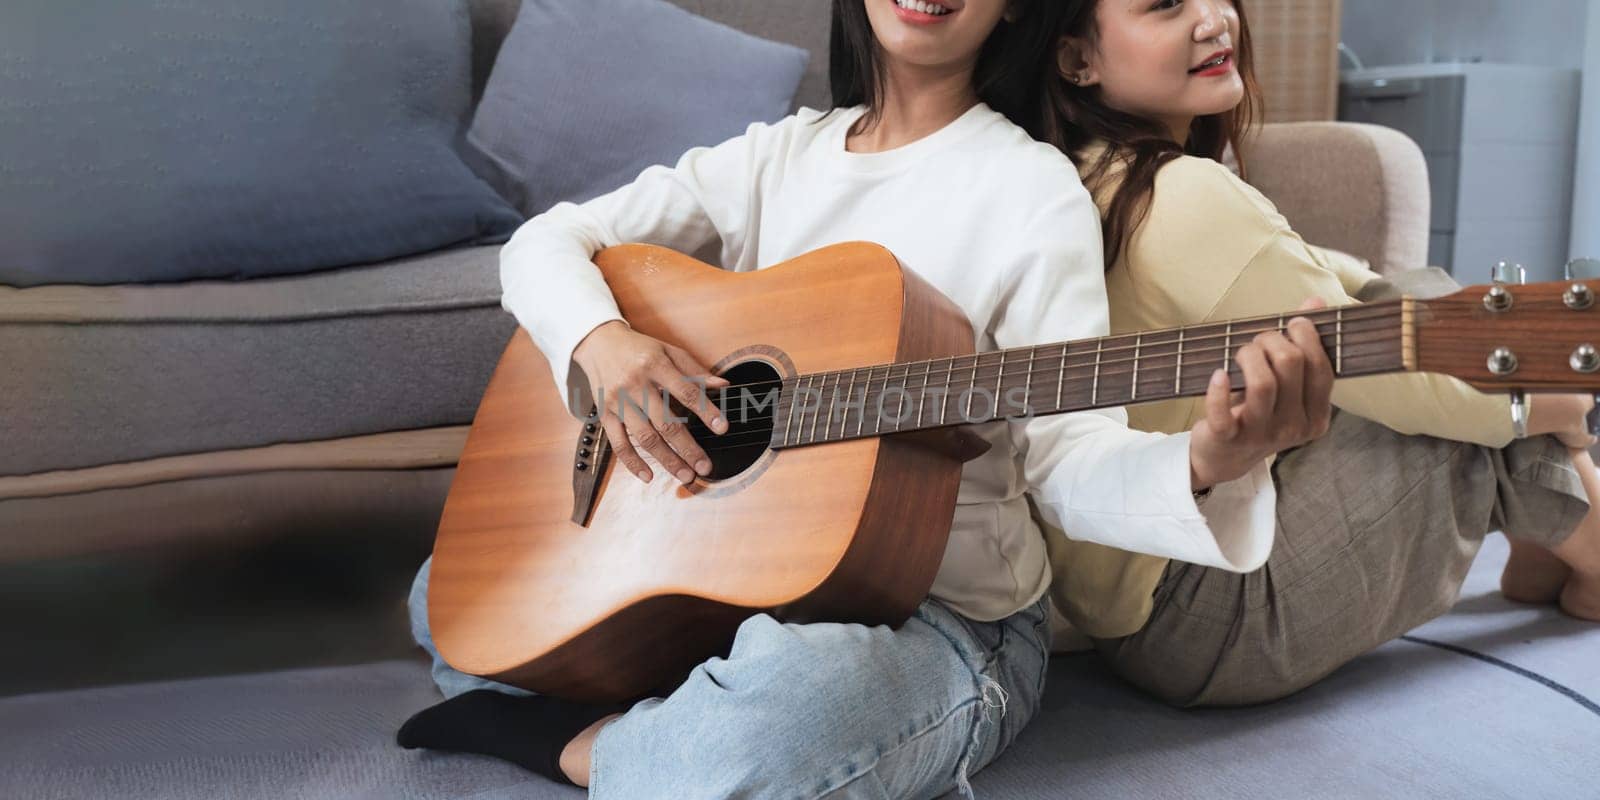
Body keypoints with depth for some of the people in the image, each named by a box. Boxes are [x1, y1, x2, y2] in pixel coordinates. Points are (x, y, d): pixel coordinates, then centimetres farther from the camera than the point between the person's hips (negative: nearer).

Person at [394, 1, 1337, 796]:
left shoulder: (1032, 188, -9)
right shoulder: (782, 154, 6)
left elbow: (1067, 456, -16)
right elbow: (546, 240, 7)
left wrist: (1205, 464, -38)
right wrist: (600, 340, -16)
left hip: (941, 612, -5)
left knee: (780, 709, -39)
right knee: (454, 595, 6)